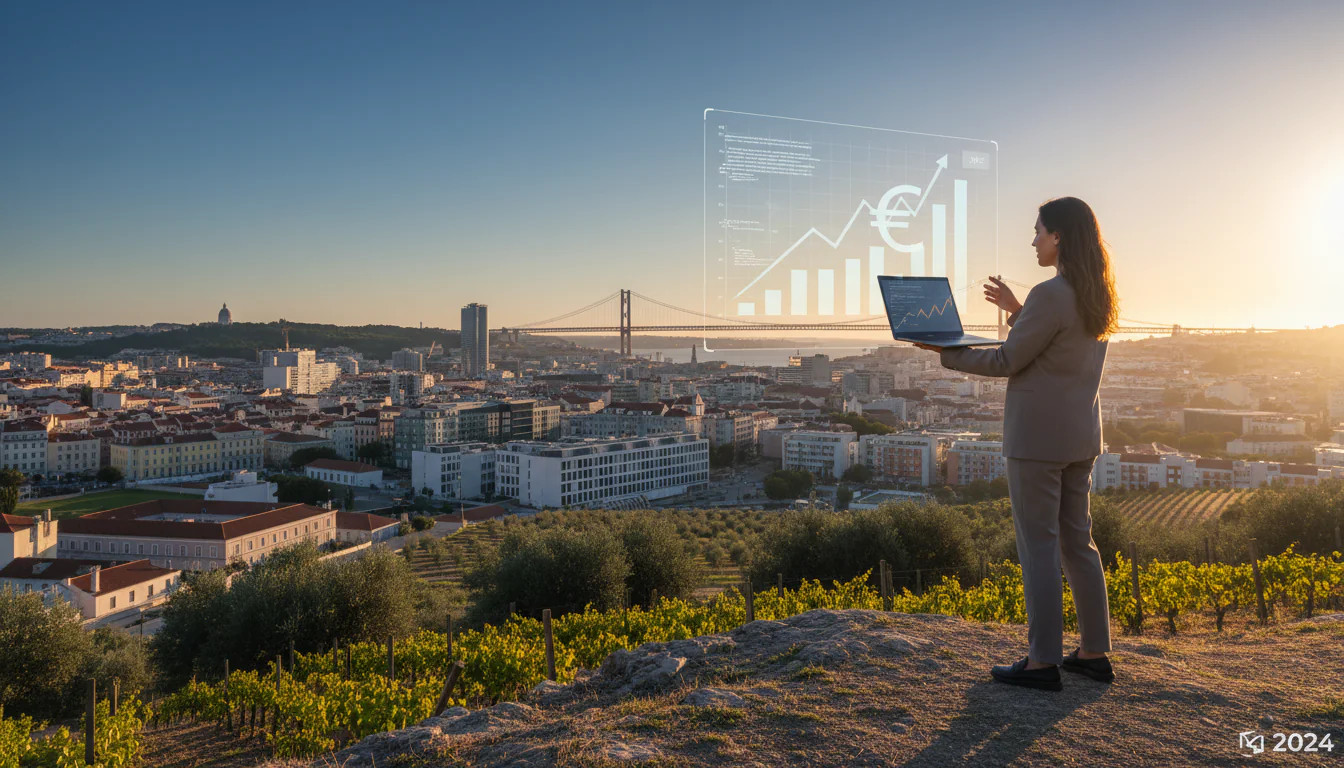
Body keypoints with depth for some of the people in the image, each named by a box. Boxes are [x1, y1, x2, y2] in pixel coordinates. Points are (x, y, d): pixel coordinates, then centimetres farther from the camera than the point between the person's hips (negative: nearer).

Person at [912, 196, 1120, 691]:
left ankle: (1043, 662, 6)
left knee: (1037, 546, -1)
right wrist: (1017, 311, 20)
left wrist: (945, 352, -3)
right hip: (1081, 434, 9)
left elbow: (1008, 361, -13)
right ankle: (1094, 653, 22)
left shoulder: (1051, 295, -18)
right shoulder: (1097, 297, 10)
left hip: (1038, 436, -9)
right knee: (1076, 540, 15)